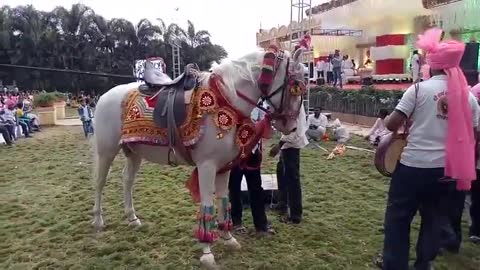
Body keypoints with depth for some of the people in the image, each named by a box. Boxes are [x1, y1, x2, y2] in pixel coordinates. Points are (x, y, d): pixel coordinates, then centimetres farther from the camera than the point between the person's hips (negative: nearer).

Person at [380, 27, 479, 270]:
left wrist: (388, 121, 10)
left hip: (414, 164, -4)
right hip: (448, 168, 5)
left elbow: (392, 124, -13)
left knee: (398, 217, 10)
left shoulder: (420, 89, -9)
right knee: (433, 218, 20)